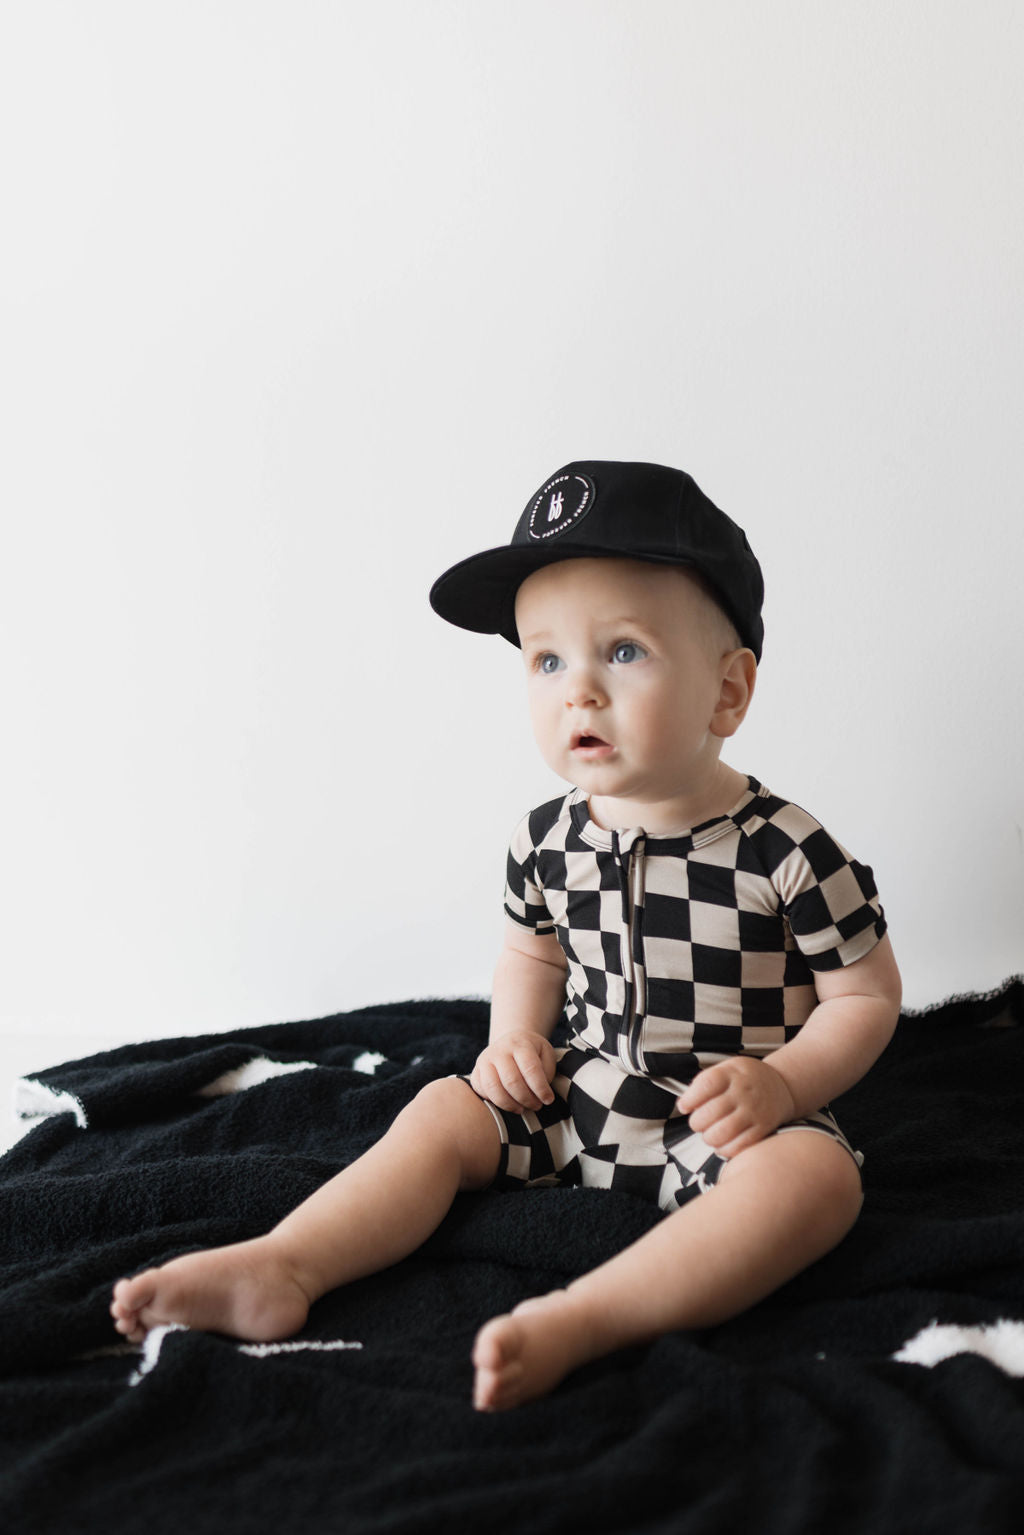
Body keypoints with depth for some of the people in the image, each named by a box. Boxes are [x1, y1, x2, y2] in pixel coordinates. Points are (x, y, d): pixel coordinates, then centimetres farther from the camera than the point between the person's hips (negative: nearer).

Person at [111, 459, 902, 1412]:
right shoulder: (548, 840, -3)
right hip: (579, 1102, 5)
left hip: (723, 1122, -4)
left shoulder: (785, 851, -17)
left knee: (814, 1173, -32)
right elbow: (530, 952, 15)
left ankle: (579, 1317, -45)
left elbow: (867, 993, -8)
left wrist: (782, 1083, -22)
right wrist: (514, 1036, -4)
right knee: (445, 1112, -5)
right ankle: (278, 1267, -17)